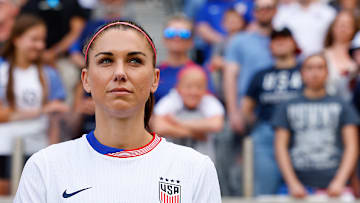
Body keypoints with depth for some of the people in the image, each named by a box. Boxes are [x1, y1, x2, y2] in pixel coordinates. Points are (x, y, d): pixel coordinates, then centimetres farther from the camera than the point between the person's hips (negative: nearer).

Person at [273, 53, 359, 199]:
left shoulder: (342, 106, 14)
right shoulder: (288, 108, 15)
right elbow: (280, 147, 8)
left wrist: (339, 181, -9)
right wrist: (292, 183, -6)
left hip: (333, 186, 0)